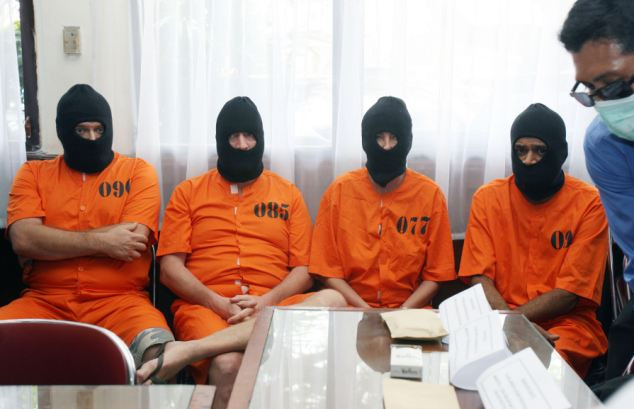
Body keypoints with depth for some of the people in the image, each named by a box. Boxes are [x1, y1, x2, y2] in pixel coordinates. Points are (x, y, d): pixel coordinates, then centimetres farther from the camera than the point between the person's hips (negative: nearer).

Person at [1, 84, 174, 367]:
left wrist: (53, 242, -3)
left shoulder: (138, 171, 8)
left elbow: (132, 242, -7)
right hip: (44, 300, 2)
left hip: (118, 299, -2)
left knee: (161, 353, -32)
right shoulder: (33, 173, 13)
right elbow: (23, 240, -5)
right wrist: (99, 241, -12)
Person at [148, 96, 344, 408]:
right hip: (206, 306, -3)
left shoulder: (288, 194, 16)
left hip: (274, 307, 3)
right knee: (227, 364, -40)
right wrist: (221, 304, -13)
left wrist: (266, 302, -12)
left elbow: (304, 271, 9)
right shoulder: (188, 192, 13)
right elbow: (170, 269, 4)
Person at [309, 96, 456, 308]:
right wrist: (366, 311, -12)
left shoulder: (430, 194, -1)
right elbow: (328, 270, -1)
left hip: (410, 312, 1)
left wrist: (402, 313, -12)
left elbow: (435, 274, 2)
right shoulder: (339, 190, -1)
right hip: (351, 310, 0)